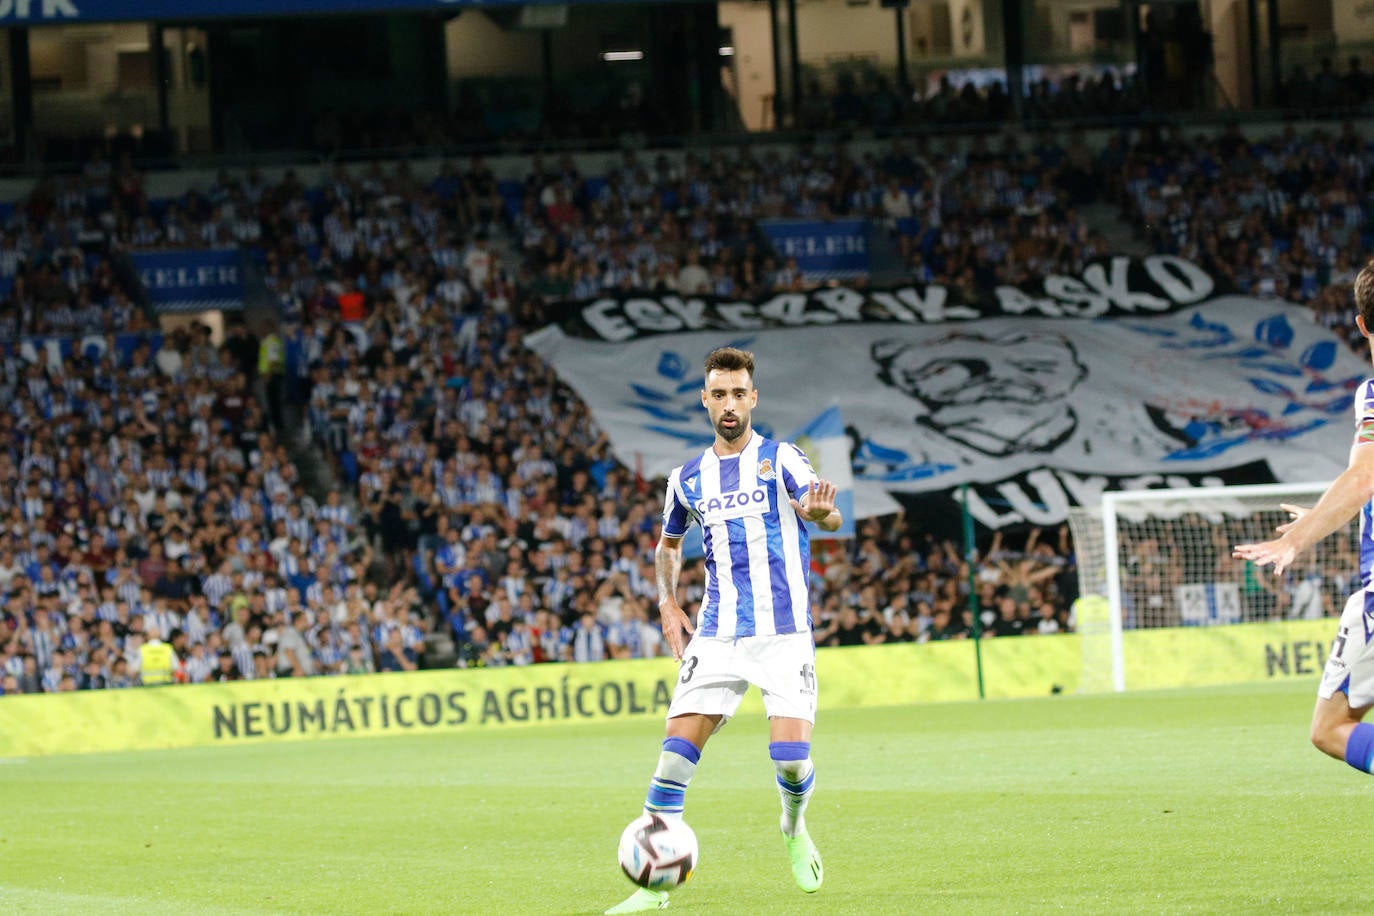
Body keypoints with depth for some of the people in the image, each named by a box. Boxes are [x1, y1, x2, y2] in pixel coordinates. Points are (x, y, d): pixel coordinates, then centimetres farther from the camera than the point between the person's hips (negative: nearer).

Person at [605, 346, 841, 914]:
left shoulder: (780, 459, -1)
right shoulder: (688, 479, 12)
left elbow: (828, 517, -16)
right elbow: (667, 544, 29)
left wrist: (820, 510, -40)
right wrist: (667, 603, 12)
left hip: (783, 634, -3)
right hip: (715, 637, 3)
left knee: (790, 758, -15)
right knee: (676, 750, -10)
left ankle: (795, 828, 20)